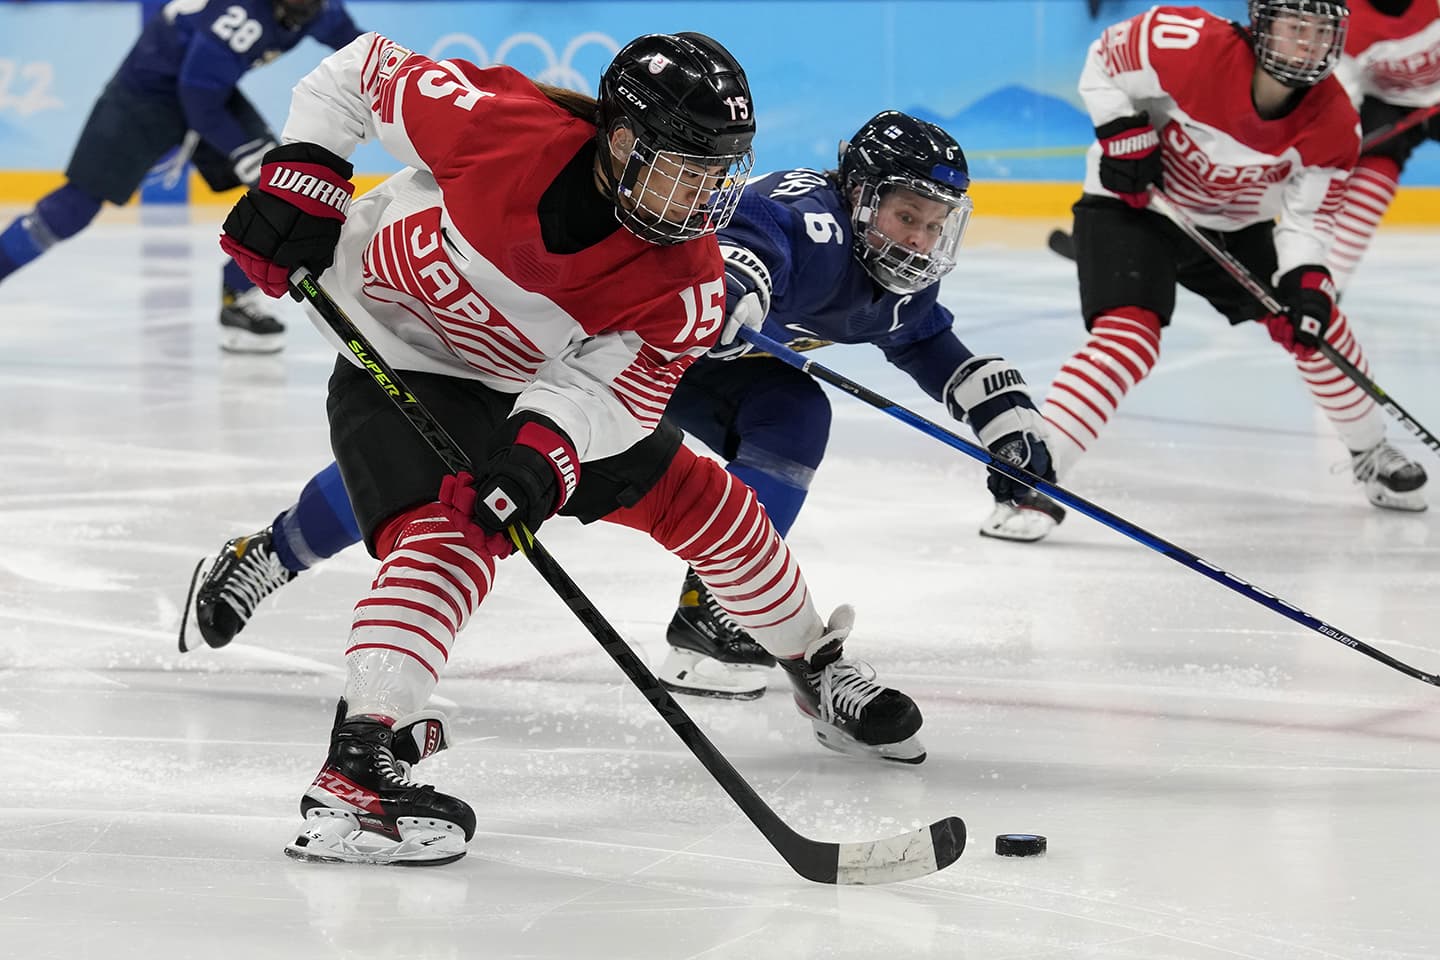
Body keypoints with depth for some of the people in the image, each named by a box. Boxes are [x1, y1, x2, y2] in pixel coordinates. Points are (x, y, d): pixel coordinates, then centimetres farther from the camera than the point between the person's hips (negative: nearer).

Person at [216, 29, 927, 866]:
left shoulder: (686, 278, -23)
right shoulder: (499, 124, -33)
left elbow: (614, 383, -30)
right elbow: (363, 69, -19)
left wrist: (545, 448, -48)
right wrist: (301, 177, -23)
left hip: (551, 389, 5)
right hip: (399, 359, -5)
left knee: (694, 499, 11)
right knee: (447, 536, -30)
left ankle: (818, 672, 35)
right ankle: (355, 770, -40)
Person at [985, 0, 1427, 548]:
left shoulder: (1333, 122, -17)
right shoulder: (1193, 46, -30)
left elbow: (1307, 219, -10)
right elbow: (1104, 60, -13)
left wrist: (1305, 283, -26)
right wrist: (1123, 133, -22)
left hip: (1234, 225, 6)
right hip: (1132, 202, -6)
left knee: (1314, 324, 9)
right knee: (1129, 336, -27)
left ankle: (1371, 454, 33)